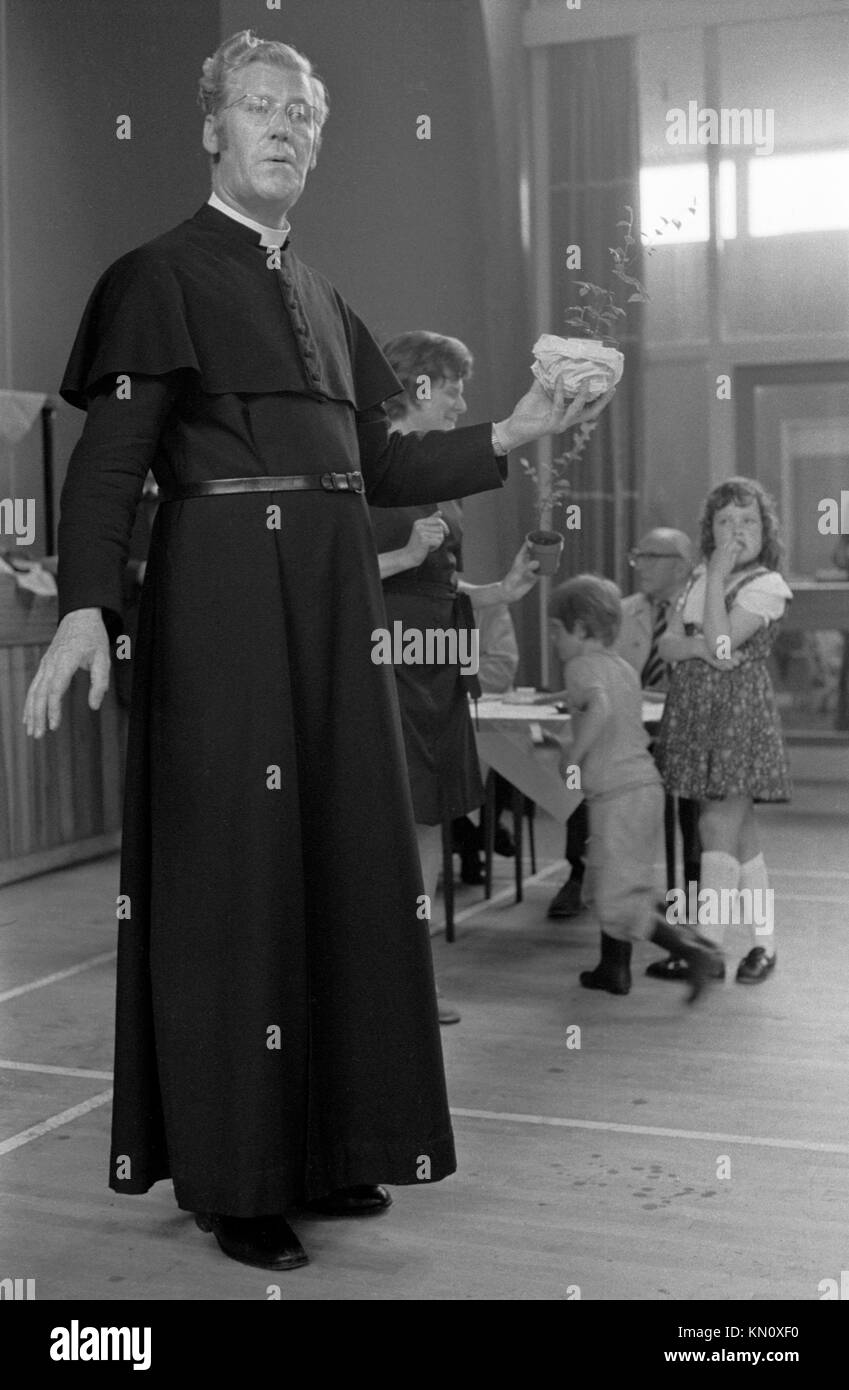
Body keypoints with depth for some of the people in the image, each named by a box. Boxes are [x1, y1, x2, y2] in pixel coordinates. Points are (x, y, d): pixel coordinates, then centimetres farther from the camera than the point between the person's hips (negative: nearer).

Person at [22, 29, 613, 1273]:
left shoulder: (321, 297, 20)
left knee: (344, 861, 8)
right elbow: (108, 463, -10)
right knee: (233, 867, -3)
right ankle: (230, 1174, 10)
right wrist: (85, 608, -25)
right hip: (222, 598, -7)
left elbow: (378, 467, 18)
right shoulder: (164, 275, 0)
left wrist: (507, 437, 6)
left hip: (335, 604, 7)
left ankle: (327, 1145, 21)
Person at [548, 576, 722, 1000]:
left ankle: (692, 951, -11)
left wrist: (572, 755, -19)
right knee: (604, 885, 21)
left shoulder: (582, 666, -9)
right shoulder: (622, 666, 17)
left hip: (618, 794, -9)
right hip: (645, 784, 9)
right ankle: (613, 969, 27)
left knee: (618, 903, -5)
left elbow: (600, 708, -29)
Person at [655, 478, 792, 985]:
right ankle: (765, 944, 20)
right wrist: (698, 645, -14)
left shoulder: (767, 586, -7)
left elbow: (722, 642, -18)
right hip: (695, 710, 6)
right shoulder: (701, 578, 14)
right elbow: (667, 644, 7)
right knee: (741, 834, 11)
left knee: (719, 825, -11)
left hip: (741, 711, -6)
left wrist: (717, 577, -16)